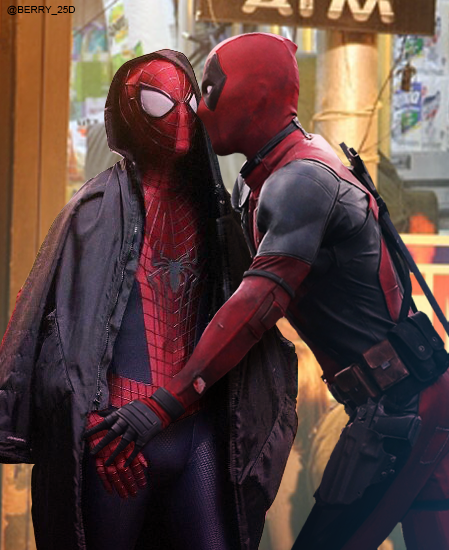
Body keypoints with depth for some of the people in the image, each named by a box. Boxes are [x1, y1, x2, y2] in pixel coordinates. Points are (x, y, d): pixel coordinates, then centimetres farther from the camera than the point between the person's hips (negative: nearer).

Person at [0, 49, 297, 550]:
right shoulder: (103, 205, 1)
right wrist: (97, 427, -15)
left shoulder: (209, 208, 16)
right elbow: (66, 319, -7)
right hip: (121, 428, -4)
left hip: (200, 428, 4)